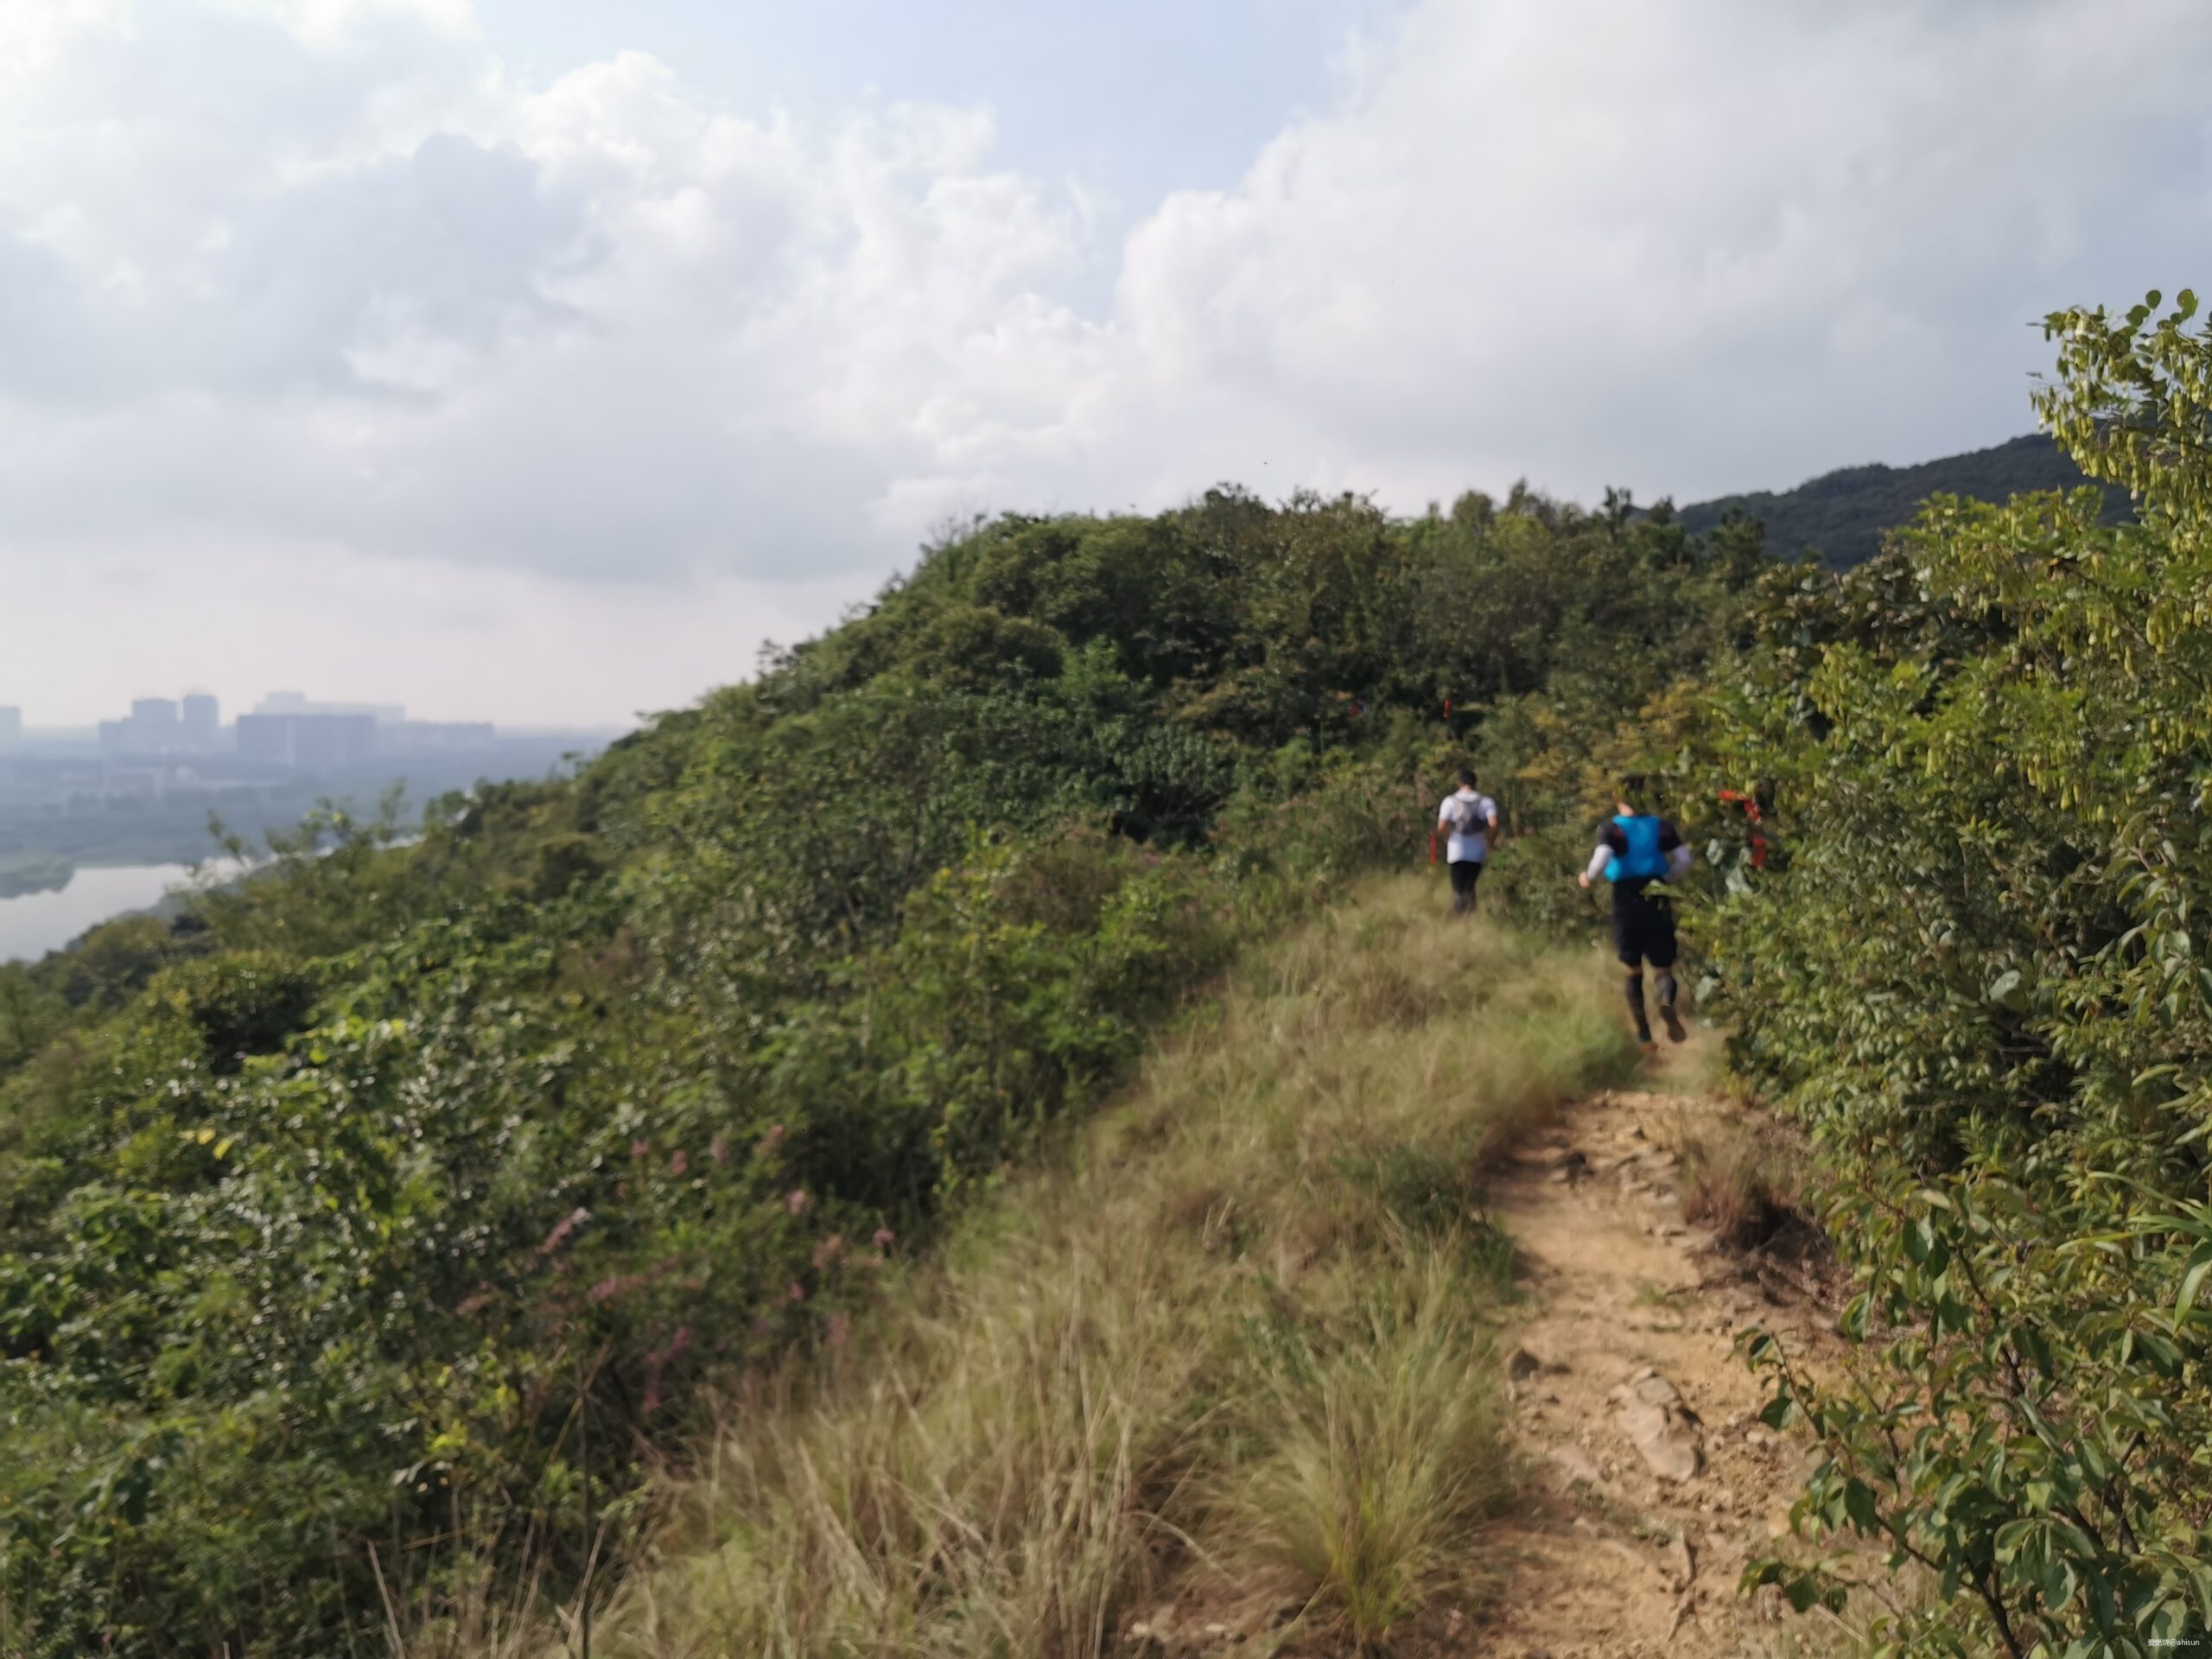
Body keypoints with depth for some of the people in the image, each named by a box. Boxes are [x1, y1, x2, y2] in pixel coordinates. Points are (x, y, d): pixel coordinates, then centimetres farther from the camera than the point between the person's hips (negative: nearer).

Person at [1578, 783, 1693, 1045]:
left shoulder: (1612, 829, -5)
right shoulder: (1661, 825, 3)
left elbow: (1603, 857, -23)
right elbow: (1684, 859, -5)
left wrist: (1588, 877, -4)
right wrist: (1666, 879, 13)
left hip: (1627, 907, -1)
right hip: (1658, 907, 1)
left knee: (1633, 971, 16)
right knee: (1663, 969, 5)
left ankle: (1643, 1031, 14)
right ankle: (1667, 1003, -29)